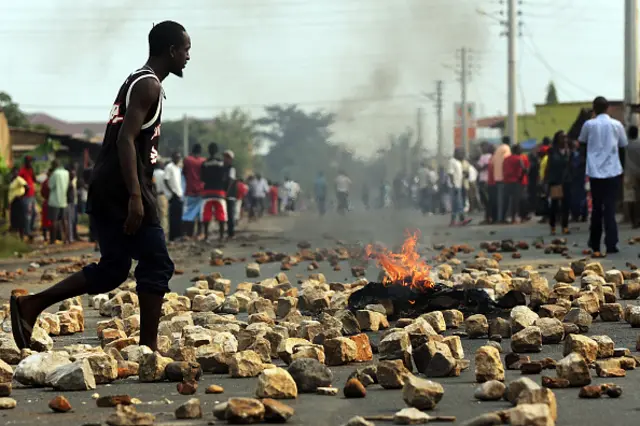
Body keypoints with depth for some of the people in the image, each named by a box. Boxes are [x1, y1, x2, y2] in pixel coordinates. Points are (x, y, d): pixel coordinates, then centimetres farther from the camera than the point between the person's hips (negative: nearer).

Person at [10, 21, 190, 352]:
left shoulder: (138, 82, 21)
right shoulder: (149, 85, -10)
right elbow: (126, 139, -20)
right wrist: (135, 196, -26)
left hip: (106, 189, 10)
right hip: (123, 189, -10)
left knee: (112, 268, 13)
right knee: (156, 264, -3)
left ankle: (30, 306, 8)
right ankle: (148, 348, -2)